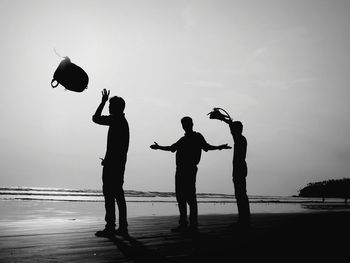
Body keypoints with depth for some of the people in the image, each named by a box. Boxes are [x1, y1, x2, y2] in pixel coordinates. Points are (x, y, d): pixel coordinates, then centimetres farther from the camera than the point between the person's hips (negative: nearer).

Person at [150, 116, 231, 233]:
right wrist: (159, 147, 36)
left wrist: (219, 147, -23)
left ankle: (193, 224, -7)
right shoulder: (183, 139, 23)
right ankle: (183, 224, 11)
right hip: (180, 170, 7)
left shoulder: (198, 137, 4)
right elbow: (172, 148, 33)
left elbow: (206, 147, -8)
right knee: (180, 196, 6)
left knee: (190, 197, -10)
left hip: (190, 170, -7)